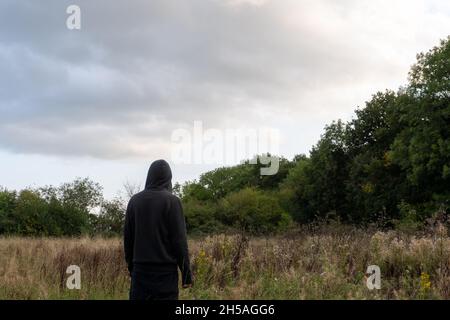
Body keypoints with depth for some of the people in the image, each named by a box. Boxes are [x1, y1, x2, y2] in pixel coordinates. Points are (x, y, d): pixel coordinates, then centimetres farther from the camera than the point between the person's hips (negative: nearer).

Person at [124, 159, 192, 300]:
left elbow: (127, 238, 9)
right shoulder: (172, 201, -6)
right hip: (165, 271, -3)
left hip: (140, 270, 4)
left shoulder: (135, 200, 6)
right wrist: (186, 273, -4)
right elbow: (180, 240, -9)